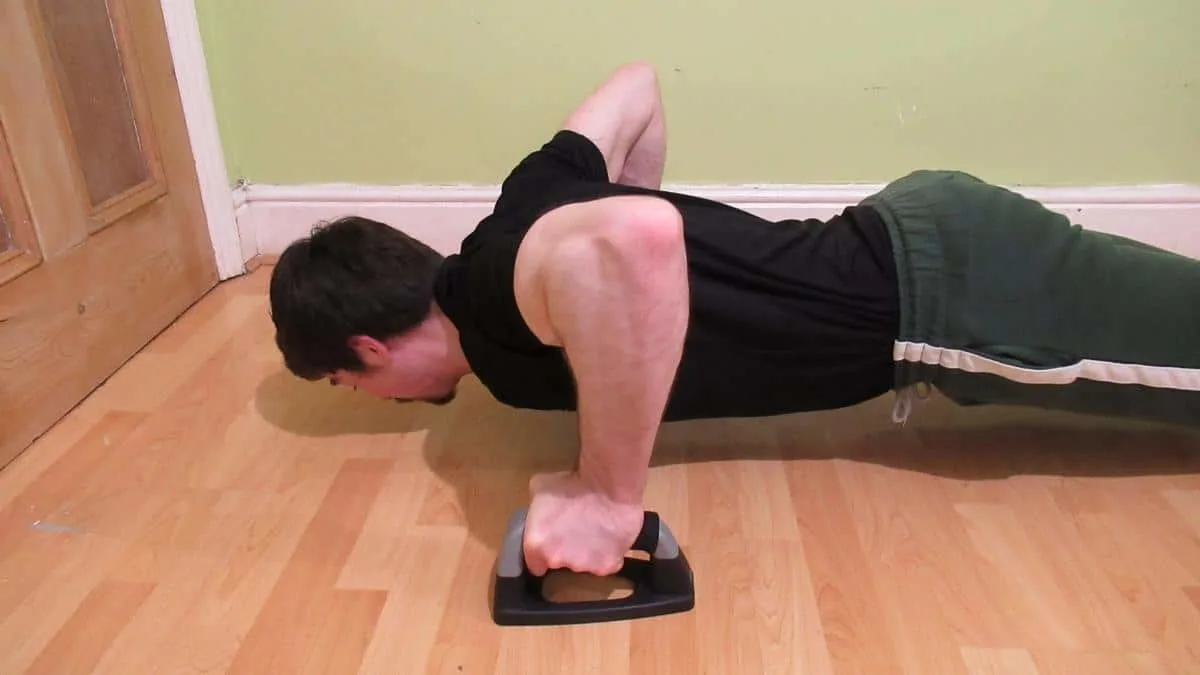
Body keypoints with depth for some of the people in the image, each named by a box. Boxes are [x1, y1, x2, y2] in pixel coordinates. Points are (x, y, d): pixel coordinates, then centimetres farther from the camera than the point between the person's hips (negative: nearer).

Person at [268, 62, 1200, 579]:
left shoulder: (492, 291, -20)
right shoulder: (527, 212, 5)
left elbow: (632, 239, -44)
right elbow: (637, 84, 18)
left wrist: (609, 496, -32)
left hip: (937, 293, -8)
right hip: (917, 237, 8)